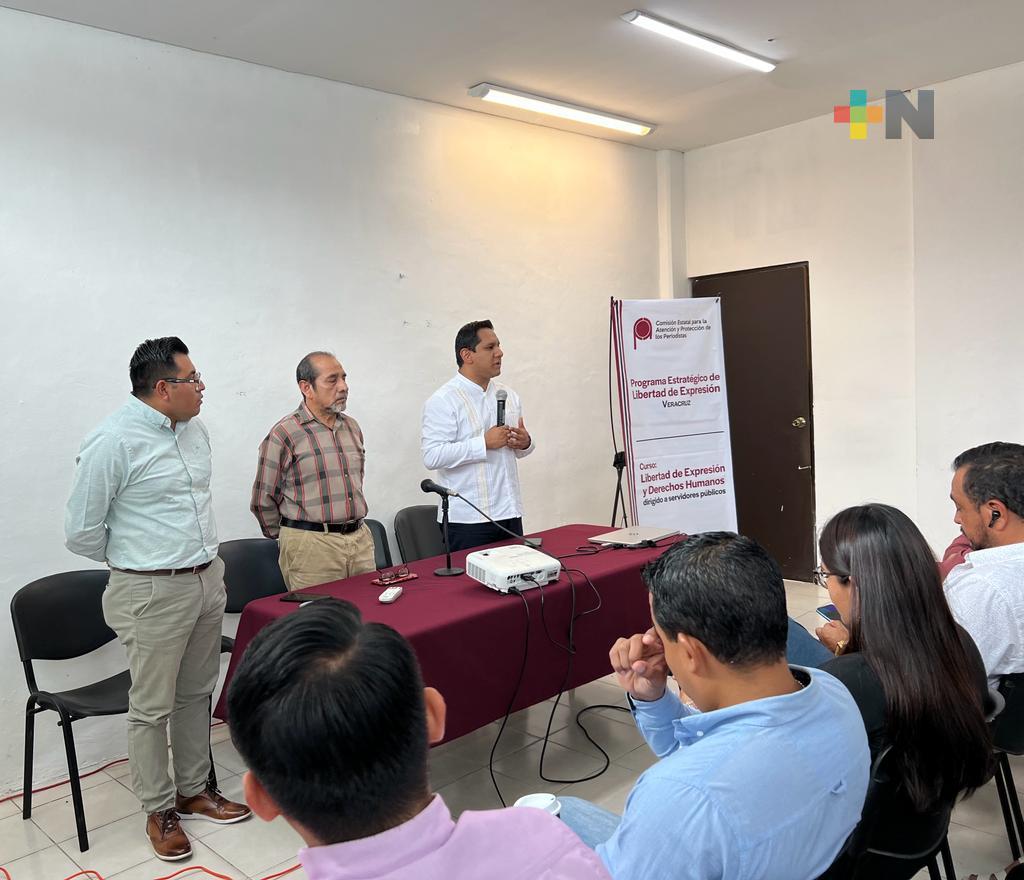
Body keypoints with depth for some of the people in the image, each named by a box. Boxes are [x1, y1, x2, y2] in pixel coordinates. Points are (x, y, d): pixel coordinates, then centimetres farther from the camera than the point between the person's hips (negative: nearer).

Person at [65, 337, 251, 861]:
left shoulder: (194, 430, 7)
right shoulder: (112, 442, -16)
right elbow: (81, 532, -10)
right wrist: (138, 562, 3)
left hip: (208, 580, 7)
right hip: (154, 594, -7)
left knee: (196, 696, 18)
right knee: (153, 708, 7)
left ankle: (194, 791, 34)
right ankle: (159, 810, 24)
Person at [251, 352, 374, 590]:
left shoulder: (352, 427, 12)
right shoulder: (284, 434, -8)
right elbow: (263, 500, -3)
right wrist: (291, 538, 7)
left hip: (361, 540, 6)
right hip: (311, 548, -6)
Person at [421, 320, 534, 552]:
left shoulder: (508, 395, 13)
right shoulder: (443, 400, -9)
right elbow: (432, 456, -20)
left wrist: (525, 443, -1)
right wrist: (484, 443, -20)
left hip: (510, 514, 7)